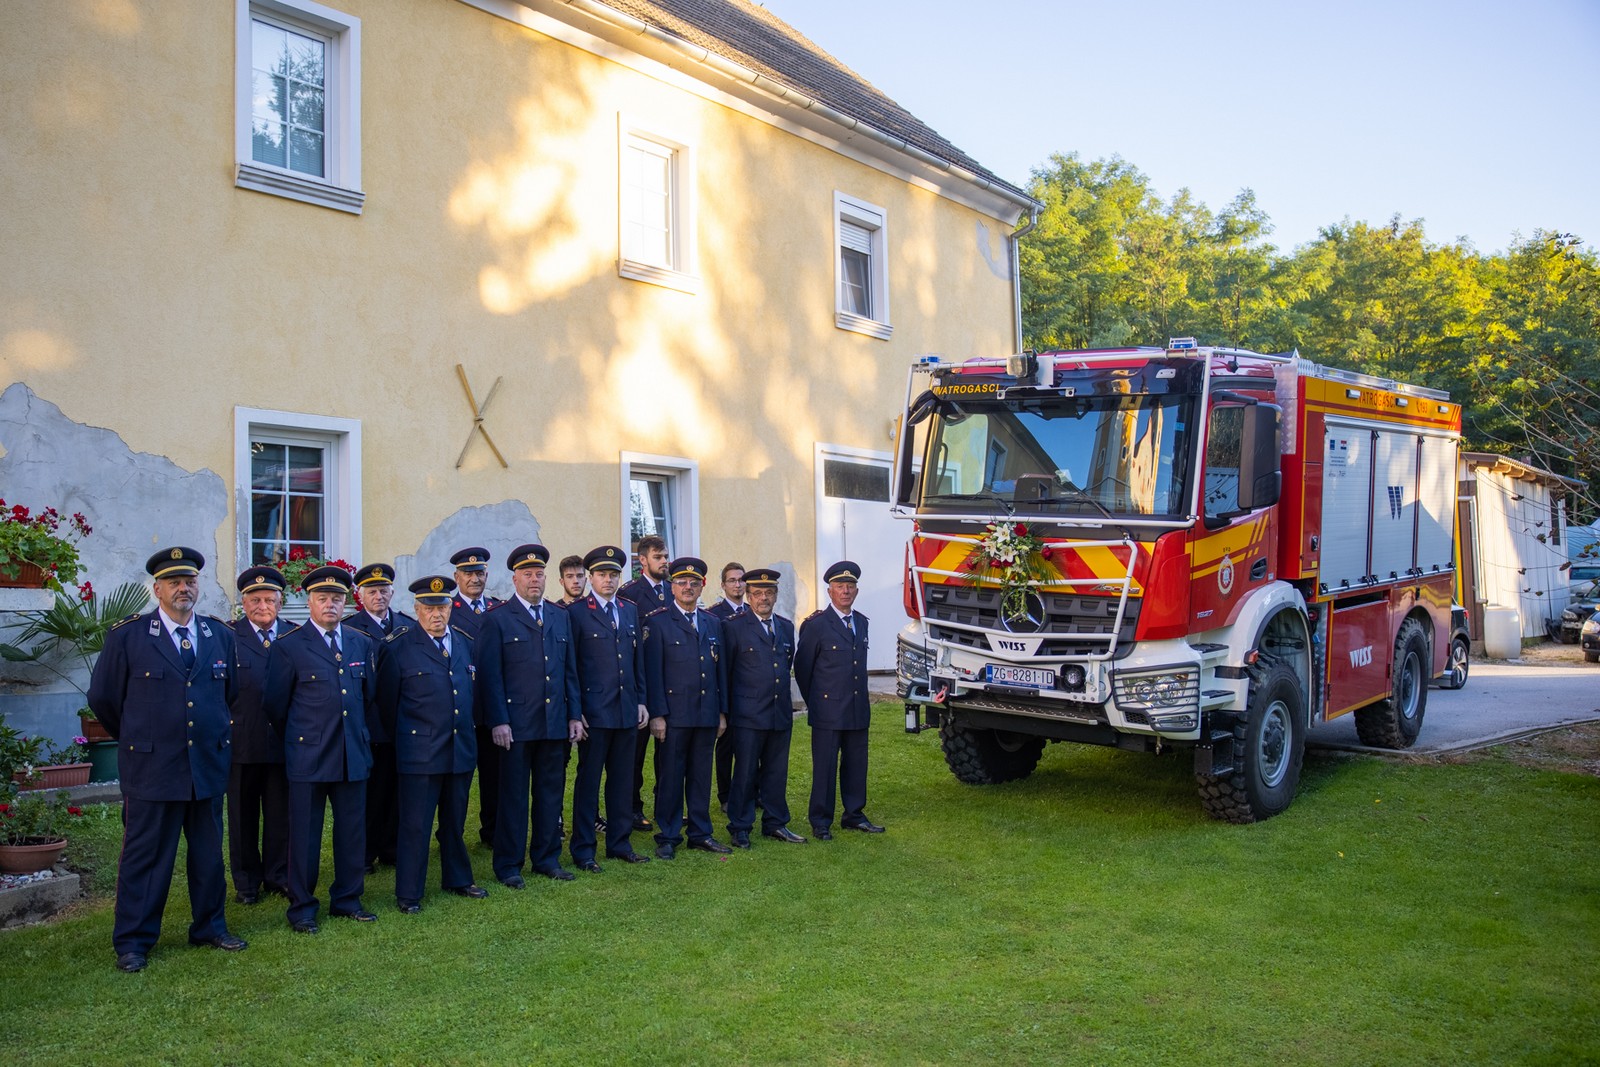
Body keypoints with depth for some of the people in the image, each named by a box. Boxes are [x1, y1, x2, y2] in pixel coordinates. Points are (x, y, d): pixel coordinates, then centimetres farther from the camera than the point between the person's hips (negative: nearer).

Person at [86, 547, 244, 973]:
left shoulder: (221, 635, 6)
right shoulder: (127, 636, -4)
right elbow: (102, 697, 4)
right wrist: (136, 736, 12)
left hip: (209, 764, 4)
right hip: (151, 767, -3)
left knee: (209, 853, 12)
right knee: (145, 855, 3)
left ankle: (210, 927, 26)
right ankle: (132, 941, 15)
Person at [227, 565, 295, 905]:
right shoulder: (228, 637, 0)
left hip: (284, 741, 2)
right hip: (242, 743, -1)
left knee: (281, 812, 9)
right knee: (243, 815, 9)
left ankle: (278, 875, 22)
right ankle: (246, 882, 21)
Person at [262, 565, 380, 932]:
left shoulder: (363, 644, 9)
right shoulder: (288, 646, -3)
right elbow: (275, 705, 3)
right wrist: (297, 738, 10)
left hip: (354, 754, 4)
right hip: (308, 755, -4)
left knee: (353, 830, 9)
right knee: (305, 833, 4)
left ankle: (347, 899, 22)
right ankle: (301, 907, 16)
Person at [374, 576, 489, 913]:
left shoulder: (464, 642, 9)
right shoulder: (398, 647, -8)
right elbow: (386, 699, 0)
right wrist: (401, 738, 7)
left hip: (461, 749, 5)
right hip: (419, 751, -5)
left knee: (455, 822, 17)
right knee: (415, 824, 1)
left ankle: (457, 879, 32)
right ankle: (408, 893, 12)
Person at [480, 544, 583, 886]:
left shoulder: (560, 616, 13)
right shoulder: (497, 619, -2)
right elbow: (490, 674, -5)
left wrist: (574, 714, 8)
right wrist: (498, 721, -12)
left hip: (555, 723, 5)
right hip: (516, 724, -4)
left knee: (551, 793, 10)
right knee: (514, 796, 3)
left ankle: (547, 857, 22)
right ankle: (508, 864, 13)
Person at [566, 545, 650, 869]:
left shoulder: (630, 611, 13)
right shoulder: (576, 612, -4)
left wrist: (641, 701, 9)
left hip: (628, 710, 5)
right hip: (594, 712, -5)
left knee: (623, 780, 11)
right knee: (588, 781, 3)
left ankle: (619, 843, 22)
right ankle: (583, 849, 11)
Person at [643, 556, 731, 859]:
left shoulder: (712, 623, 13)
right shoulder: (657, 622, -2)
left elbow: (721, 669, 15)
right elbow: (652, 671, -6)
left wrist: (722, 711, 10)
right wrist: (656, 714, -12)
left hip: (707, 714, 5)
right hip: (674, 715, -4)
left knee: (701, 775, 11)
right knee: (671, 776, 2)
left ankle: (700, 833, 20)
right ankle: (668, 837, 11)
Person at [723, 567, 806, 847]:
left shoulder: (786, 627, 13)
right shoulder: (734, 627, -4)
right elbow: (725, 672, -2)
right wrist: (727, 710, -1)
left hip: (781, 714, 5)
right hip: (748, 716, -5)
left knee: (777, 772, 11)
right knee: (745, 773, 0)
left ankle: (775, 824, 22)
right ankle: (739, 828, 10)